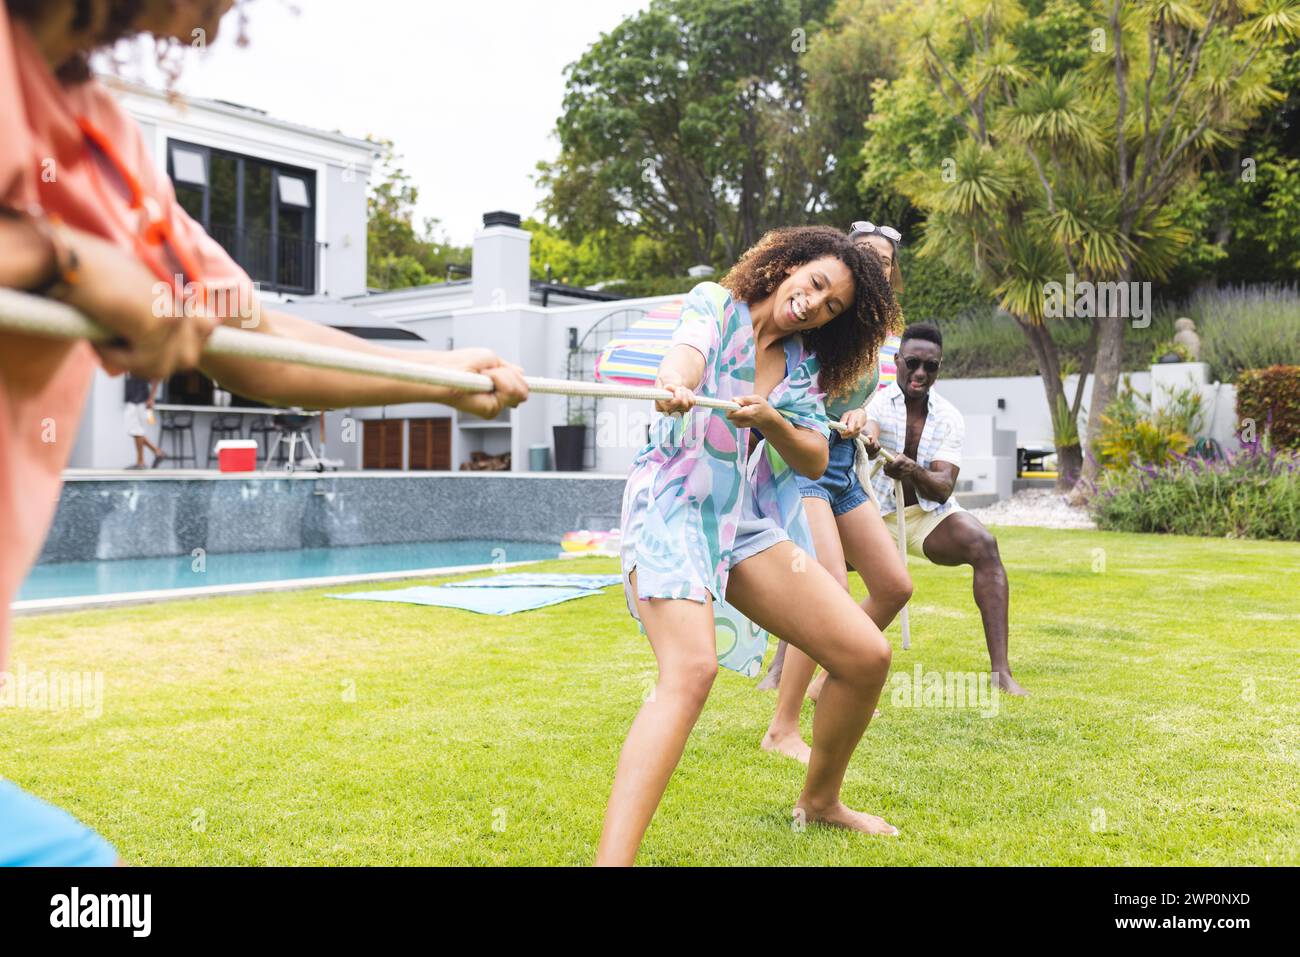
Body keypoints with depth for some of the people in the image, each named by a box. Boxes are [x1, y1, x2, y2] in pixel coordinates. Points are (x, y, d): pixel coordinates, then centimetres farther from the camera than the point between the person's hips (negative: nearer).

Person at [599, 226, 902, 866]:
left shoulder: (802, 364, 15)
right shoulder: (715, 304, 1)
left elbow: (815, 460, 3)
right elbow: (687, 351, -22)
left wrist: (770, 420, -18)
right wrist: (675, 384, -46)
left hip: (748, 522, 6)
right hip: (673, 505, -6)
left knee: (867, 657, 1)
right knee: (690, 672, -31)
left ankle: (818, 800, 25)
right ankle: (612, 857, -38)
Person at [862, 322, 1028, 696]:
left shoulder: (949, 418, -7)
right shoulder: (876, 401, -11)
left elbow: (943, 488, -19)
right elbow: (867, 431, -35)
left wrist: (913, 471, -42)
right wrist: (866, 441, -60)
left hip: (931, 515, 1)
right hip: (877, 514, -1)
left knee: (984, 544, -29)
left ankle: (1000, 672, -30)